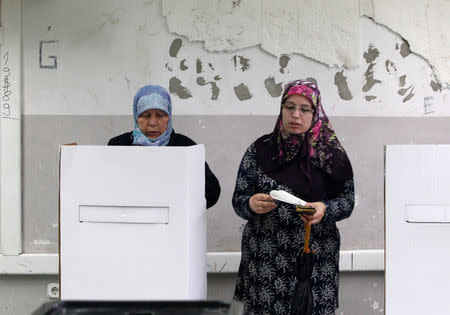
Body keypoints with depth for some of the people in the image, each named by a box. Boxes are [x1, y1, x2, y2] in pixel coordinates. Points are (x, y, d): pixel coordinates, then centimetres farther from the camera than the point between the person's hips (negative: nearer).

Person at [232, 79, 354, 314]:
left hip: (315, 256, 0)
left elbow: (347, 201, 4)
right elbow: (238, 200, 6)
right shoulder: (259, 150, 4)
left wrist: (325, 209, -15)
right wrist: (252, 204, -16)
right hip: (265, 257, 0)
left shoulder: (330, 153, 4)